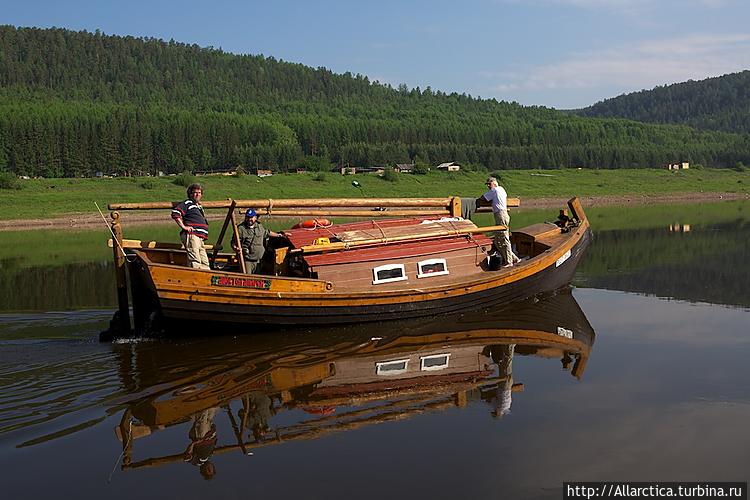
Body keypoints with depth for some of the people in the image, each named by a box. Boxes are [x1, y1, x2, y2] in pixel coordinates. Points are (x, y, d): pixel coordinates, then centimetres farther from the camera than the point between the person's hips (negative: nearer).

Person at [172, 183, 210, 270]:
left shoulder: (199, 207, 27)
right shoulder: (187, 203, 0)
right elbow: (175, 213, -13)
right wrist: (183, 227, -15)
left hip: (200, 238, 9)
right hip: (191, 235, -9)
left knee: (204, 263, 7)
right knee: (195, 262, -17)